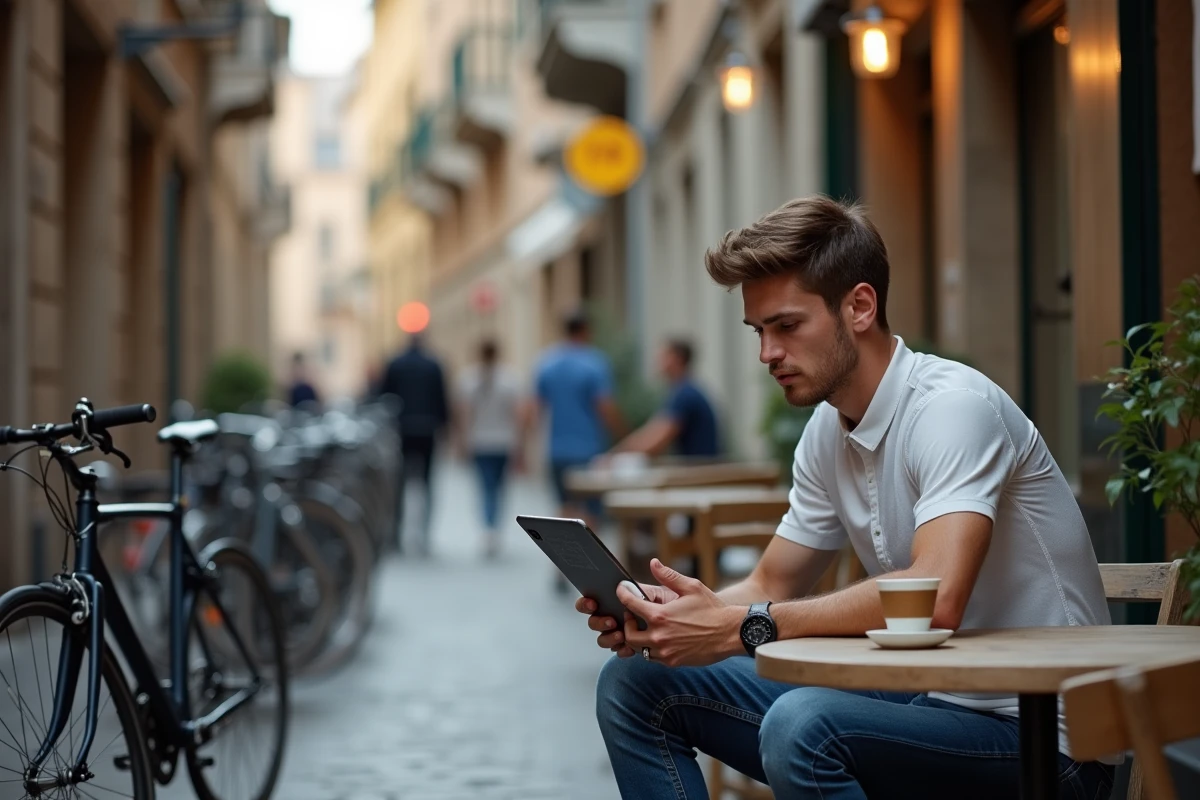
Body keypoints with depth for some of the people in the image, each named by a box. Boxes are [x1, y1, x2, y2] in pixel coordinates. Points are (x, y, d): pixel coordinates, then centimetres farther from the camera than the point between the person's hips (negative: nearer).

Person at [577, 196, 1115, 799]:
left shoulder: (952, 406, -19)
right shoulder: (828, 431, 7)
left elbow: (935, 600, -33)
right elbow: (773, 585, 14)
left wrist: (743, 627, -30)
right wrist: (663, 614, -7)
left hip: (1040, 735, -8)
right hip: (922, 698, 8)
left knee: (801, 725, -36)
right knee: (638, 683, 3)